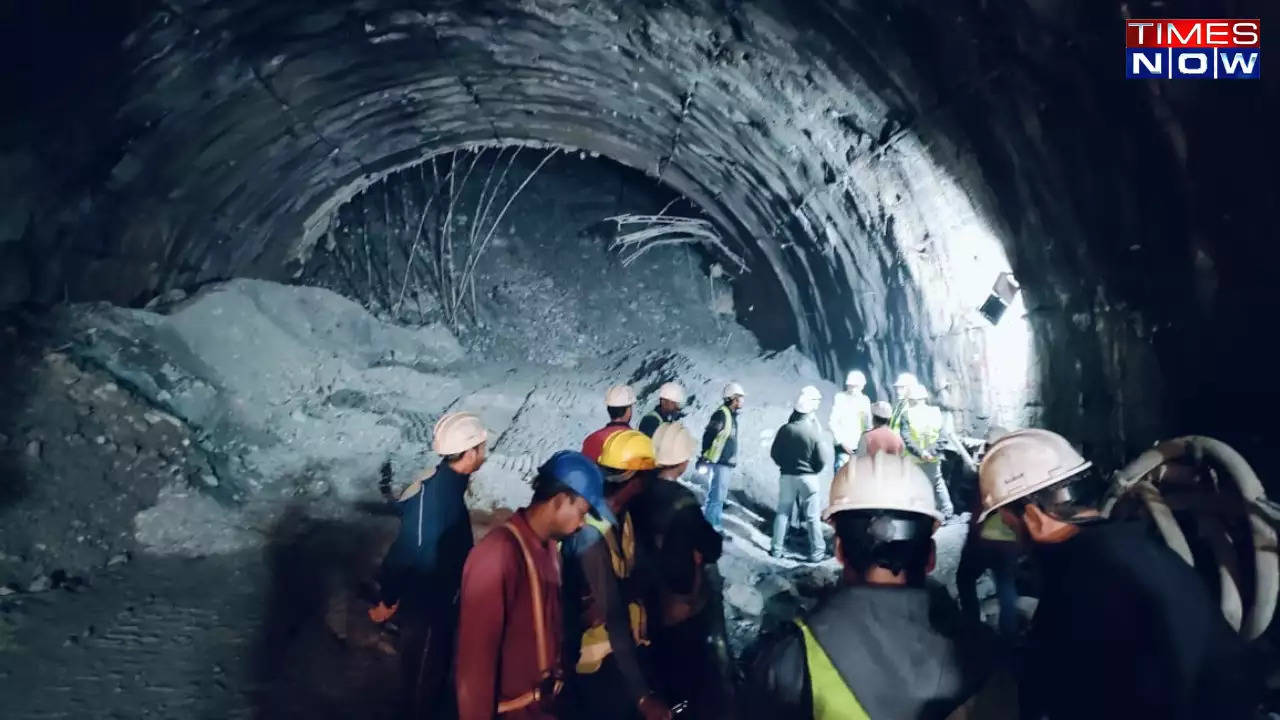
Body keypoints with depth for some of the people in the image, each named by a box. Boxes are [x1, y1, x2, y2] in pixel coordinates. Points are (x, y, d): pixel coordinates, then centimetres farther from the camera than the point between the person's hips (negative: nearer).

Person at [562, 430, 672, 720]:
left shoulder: (623, 514, 2)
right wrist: (643, 695, -31)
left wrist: (618, 595, -19)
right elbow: (614, 618, -31)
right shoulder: (591, 534, -28)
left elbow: (642, 574, 0)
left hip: (627, 648, 8)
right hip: (601, 660, -8)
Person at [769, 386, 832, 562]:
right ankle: (817, 551, 10)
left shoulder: (785, 429, -7)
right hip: (808, 477, -3)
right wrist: (814, 470, 9)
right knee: (813, 516, 6)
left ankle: (777, 548, 17)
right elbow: (822, 460, -10)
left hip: (787, 476, 3)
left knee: (783, 512, 13)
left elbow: (774, 453, 0)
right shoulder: (815, 432, -14)